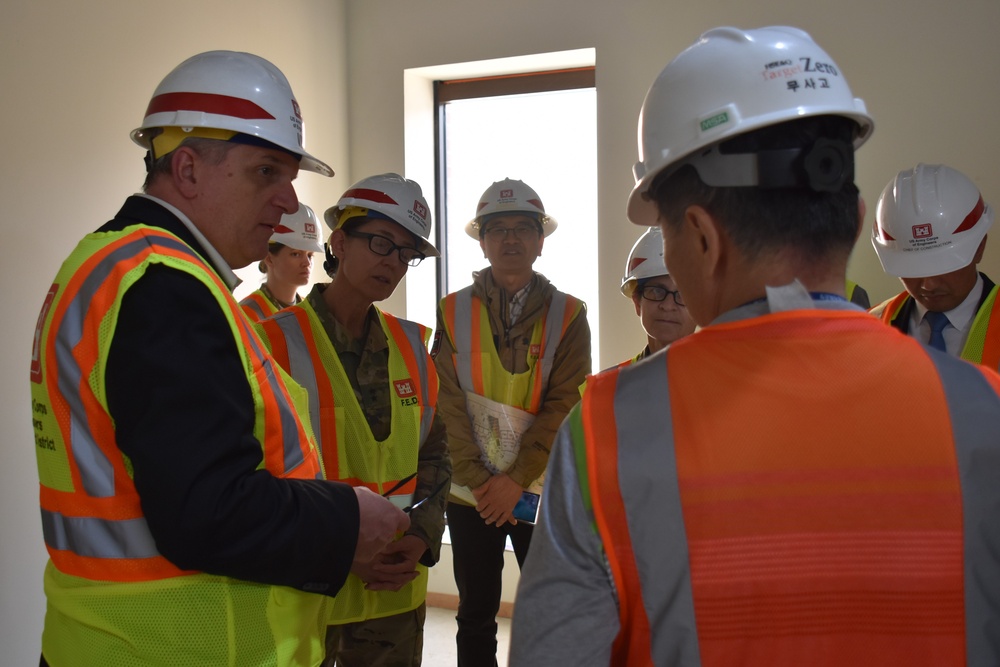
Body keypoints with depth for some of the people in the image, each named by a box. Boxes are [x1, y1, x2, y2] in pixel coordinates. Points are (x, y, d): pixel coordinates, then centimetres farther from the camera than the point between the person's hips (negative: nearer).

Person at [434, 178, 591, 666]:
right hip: (472, 494, 1)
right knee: (476, 615, 11)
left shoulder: (568, 316, 0)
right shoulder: (453, 311, 2)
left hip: (540, 492, -1)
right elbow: (449, 405, -3)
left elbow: (563, 407, -7)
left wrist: (516, 480, -14)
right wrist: (478, 479, -10)